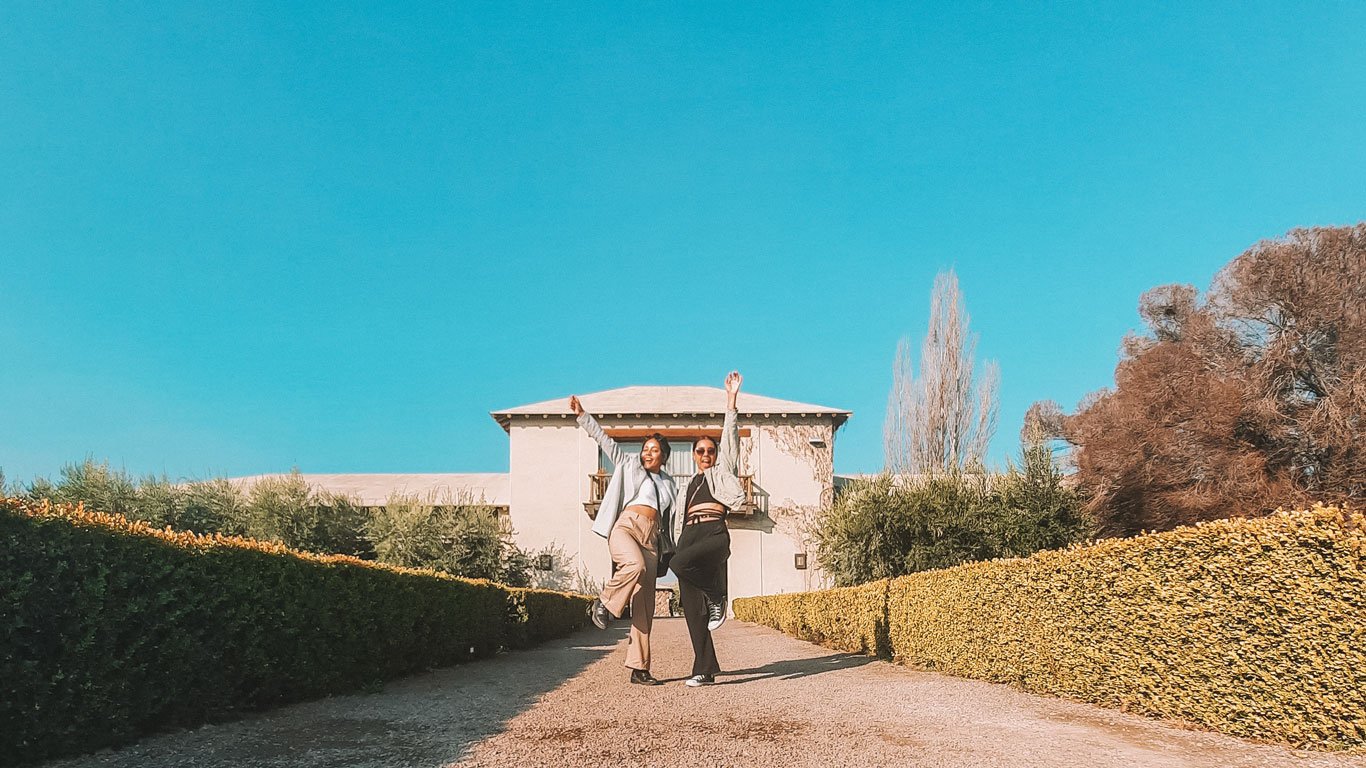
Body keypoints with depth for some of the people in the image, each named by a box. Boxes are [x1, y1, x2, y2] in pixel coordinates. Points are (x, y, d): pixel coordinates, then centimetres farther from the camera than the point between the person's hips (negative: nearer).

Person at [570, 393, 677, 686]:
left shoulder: (669, 485, 26)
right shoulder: (629, 466, 18)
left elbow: (671, 521, 26)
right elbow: (604, 440, 13)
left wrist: (673, 552, 18)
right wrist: (582, 415, 5)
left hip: (651, 537, 3)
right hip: (625, 526, -3)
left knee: (644, 605, -4)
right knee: (635, 564, -38)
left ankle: (639, 668, -2)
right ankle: (605, 602, -11)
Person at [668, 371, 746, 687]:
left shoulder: (722, 471, 15)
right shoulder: (689, 485, 28)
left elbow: (730, 436, 5)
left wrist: (731, 399, -3)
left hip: (715, 534, -5)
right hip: (689, 536, 5)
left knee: (680, 563, -35)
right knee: (692, 607, -4)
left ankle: (717, 598, -10)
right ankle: (704, 669, 0)